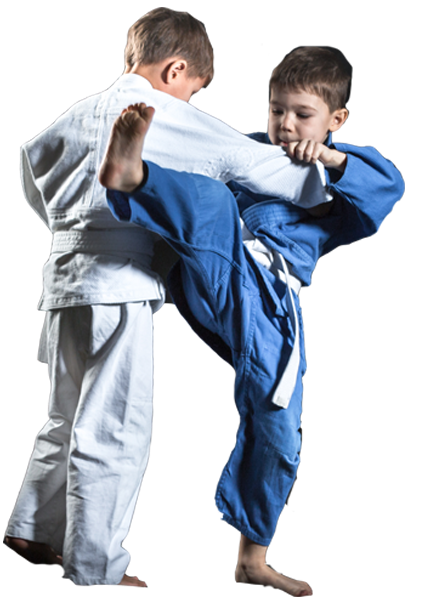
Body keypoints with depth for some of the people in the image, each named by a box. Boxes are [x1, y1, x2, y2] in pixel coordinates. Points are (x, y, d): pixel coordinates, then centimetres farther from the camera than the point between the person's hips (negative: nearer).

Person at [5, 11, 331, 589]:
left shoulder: (82, 111, 13)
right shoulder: (177, 123, -6)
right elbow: (263, 166, -2)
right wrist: (329, 177, 12)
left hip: (66, 279, 8)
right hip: (117, 287, -8)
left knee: (72, 422, 22)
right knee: (115, 434, -2)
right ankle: (95, 570, 4)